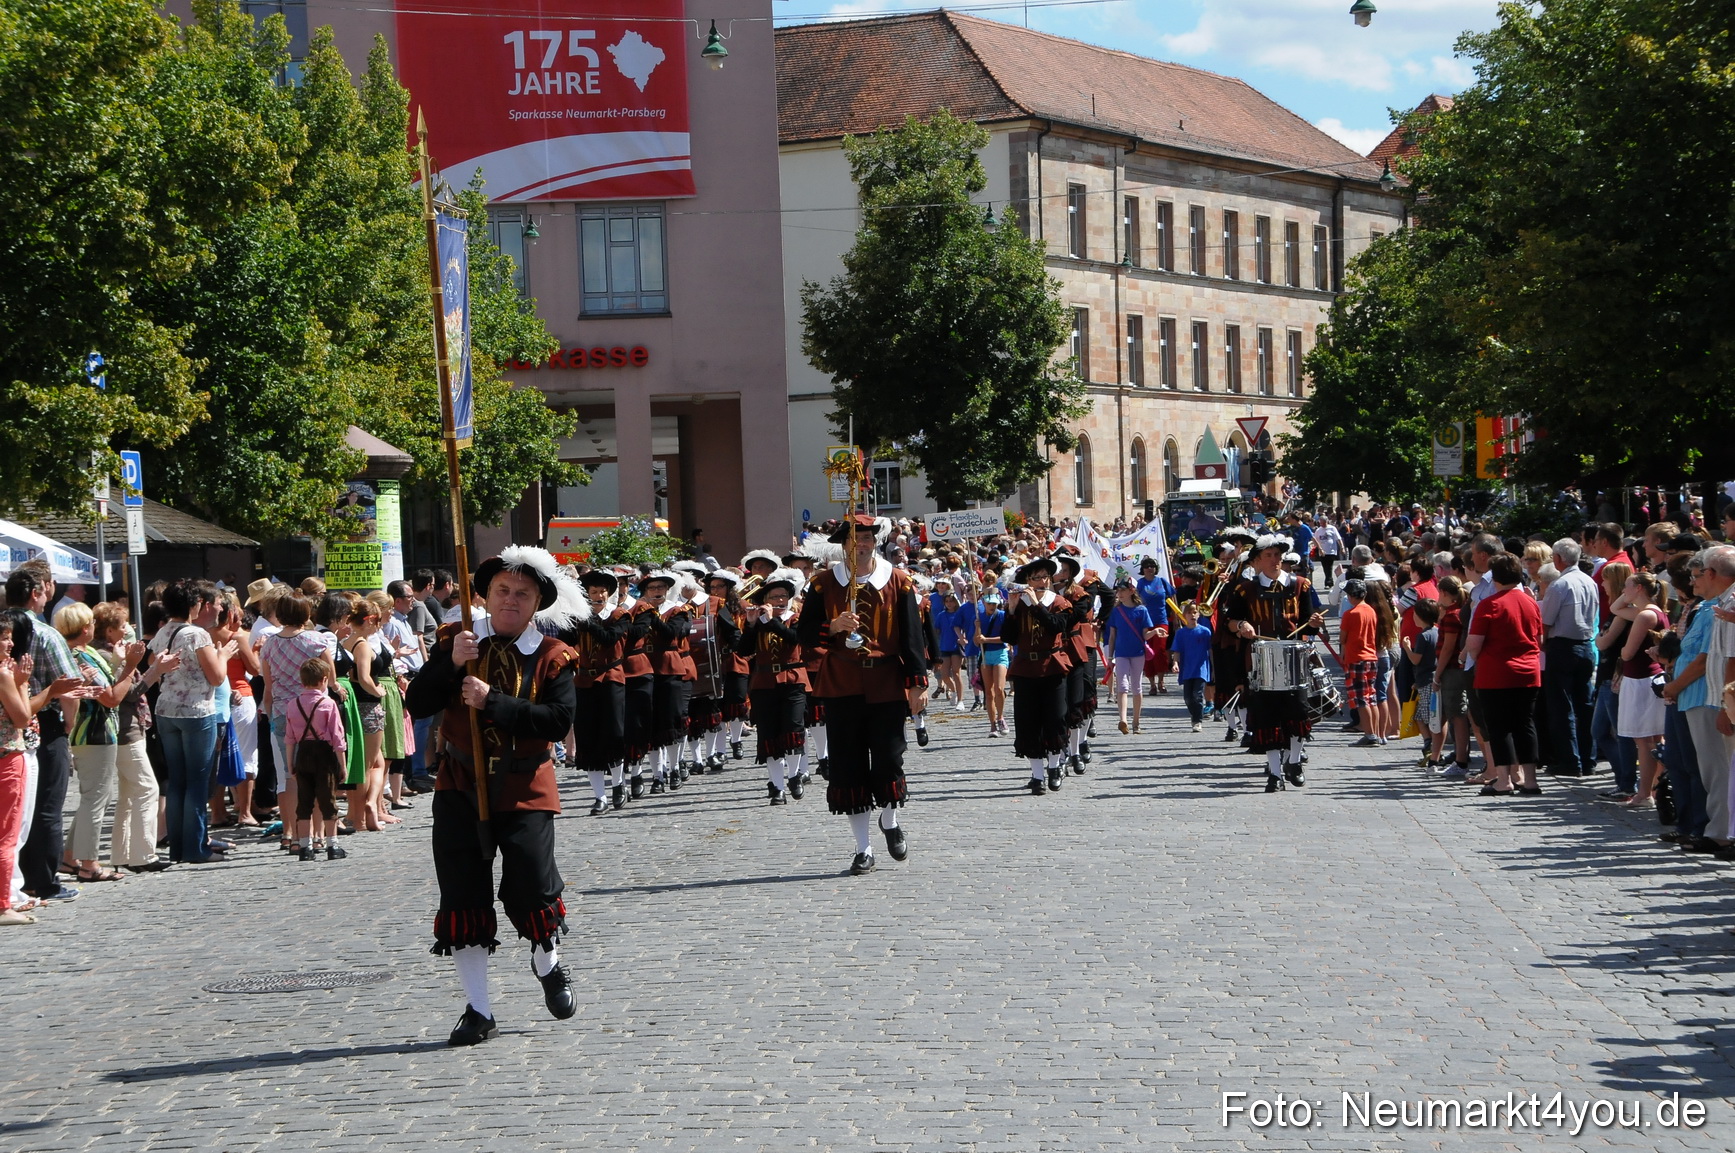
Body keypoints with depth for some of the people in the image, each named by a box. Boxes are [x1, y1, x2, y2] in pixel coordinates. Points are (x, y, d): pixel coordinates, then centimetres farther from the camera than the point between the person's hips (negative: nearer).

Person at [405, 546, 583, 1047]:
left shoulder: (551, 657, 1)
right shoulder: (456, 642, 5)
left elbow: (559, 721, -14)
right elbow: (417, 705, -3)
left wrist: (494, 702, -21)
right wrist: (450, 664, -19)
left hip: (524, 789, -2)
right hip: (460, 786, 2)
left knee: (532, 888, -9)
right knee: (462, 898, 0)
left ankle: (548, 965, 25)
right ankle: (478, 1011, 11)